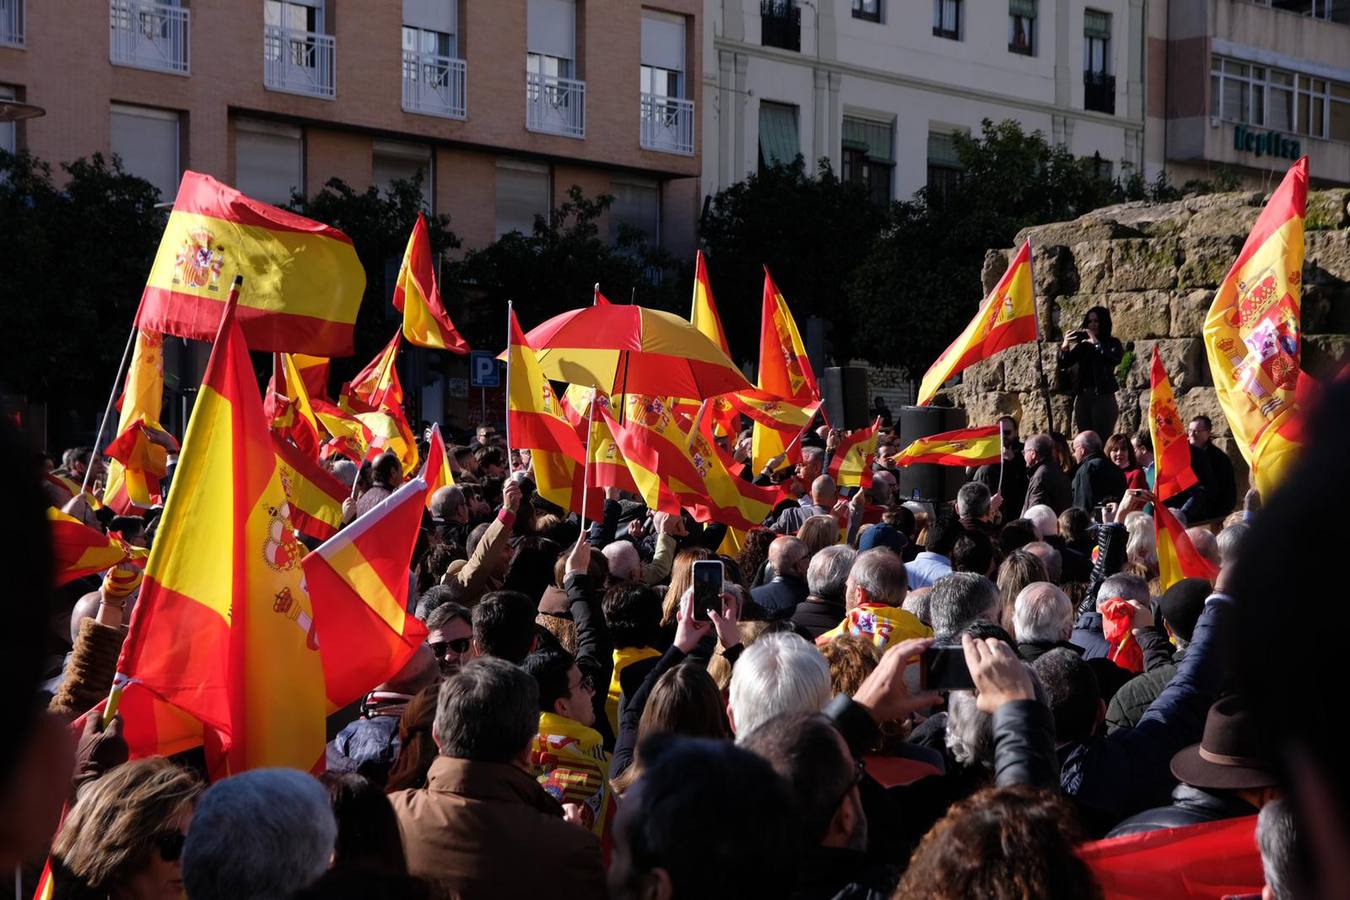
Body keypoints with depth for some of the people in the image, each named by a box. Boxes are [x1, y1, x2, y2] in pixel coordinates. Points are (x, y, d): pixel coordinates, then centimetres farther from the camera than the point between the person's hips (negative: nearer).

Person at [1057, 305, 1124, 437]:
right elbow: (1063, 365, 6)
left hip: (1103, 397, -4)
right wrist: (1064, 347, -11)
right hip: (1082, 396, 4)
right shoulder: (1083, 344, 12)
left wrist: (1096, 343, -17)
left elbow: (1115, 360, -18)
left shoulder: (1112, 343, 3)